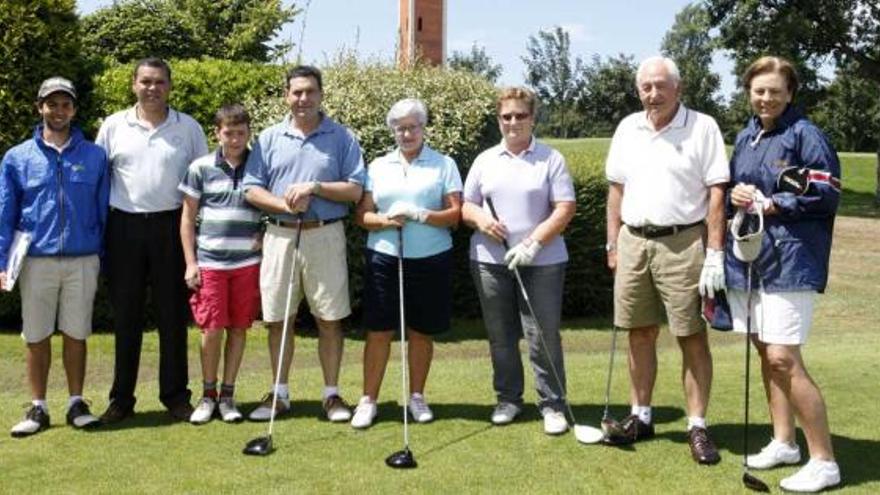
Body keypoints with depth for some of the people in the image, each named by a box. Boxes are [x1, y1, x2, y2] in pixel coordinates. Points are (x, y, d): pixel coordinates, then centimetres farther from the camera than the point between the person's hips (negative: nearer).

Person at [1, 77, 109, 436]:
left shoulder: (94, 156, 5)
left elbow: (103, 212, 7)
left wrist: (105, 260, 5)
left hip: (83, 261, 0)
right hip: (36, 261, 0)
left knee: (76, 334, 7)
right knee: (36, 337, 6)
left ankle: (76, 403, 19)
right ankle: (38, 408, 17)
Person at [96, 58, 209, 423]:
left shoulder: (188, 128, 4)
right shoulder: (114, 126, 5)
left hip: (171, 226, 0)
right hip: (125, 227, 1)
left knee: (173, 315, 5)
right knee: (125, 315, 6)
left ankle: (175, 396, 15)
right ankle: (121, 399, 15)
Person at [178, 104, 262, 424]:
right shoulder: (201, 168, 1)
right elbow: (187, 218, 4)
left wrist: (264, 236, -2)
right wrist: (190, 263, -1)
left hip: (247, 262, 1)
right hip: (209, 262, -1)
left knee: (238, 328, 6)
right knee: (212, 328, -1)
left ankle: (228, 394, 18)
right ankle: (208, 394, 16)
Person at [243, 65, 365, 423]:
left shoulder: (342, 138, 4)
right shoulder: (269, 138, 9)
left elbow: (355, 189, -2)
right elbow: (252, 189, 4)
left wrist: (315, 187, -14)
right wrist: (284, 204, -13)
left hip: (325, 236, -2)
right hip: (280, 236, 2)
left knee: (329, 319, 2)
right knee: (278, 319, 7)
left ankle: (332, 394, 14)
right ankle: (280, 394, 20)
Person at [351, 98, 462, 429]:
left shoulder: (444, 165, 4)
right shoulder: (378, 166, 10)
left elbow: (455, 215, -3)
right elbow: (362, 214, 6)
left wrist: (420, 215, -18)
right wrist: (386, 220, -14)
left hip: (430, 260, -1)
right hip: (384, 259, 1)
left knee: (421, 332, 7)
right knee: (378, 331, 1)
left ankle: (417, 397, 21)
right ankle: (368, 401, 8)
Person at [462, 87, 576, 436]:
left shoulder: (551, 159, 0)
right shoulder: (485, 160, 11)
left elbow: (565, 208, -6)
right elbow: (465, 206, 14)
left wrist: (533, 242, -15)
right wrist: (480, 219, -9)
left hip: (541, 262, -3)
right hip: (490, 261, 4)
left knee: (543, 336, -3)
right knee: (500, 335, 10)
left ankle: (553, 405, 7)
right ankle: (508, 398, 24)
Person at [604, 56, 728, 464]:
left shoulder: (702, 127, -4)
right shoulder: (628, 128, 11)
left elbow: (716, 193, -7)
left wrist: (715, 254, -12)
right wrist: (613, 243, 10)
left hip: (682, 243, -4)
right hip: (633, 242, 5)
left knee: (692, 337, -1)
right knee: (640, 333, 11)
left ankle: (698, 426, 7)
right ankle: (640, 416, 22)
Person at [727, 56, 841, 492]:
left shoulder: (806, 135, -7)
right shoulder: (745, 137, 15)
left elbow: (826, 195, -13)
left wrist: (770, 204, -15)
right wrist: (736, 196, 1)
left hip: (790, 261, -8)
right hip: (749, 258, 8)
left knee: (783, 358, -12)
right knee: (766, 353, 13)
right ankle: (783, 443, 28)